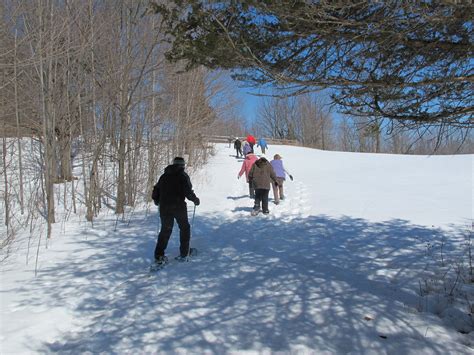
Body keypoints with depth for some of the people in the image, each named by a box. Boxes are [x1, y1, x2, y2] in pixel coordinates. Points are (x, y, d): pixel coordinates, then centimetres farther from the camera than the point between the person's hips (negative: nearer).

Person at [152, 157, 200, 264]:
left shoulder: (164, 176, 11)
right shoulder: (183, 176, -3)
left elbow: (156, 190, 11)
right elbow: (188, 191, -13)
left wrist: (156, 200, 29)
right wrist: (195, 200, 4)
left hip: (164, 207, 4)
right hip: (178, 206, -4)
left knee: (165, 230, 12)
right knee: (184, 228, 15)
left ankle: (159, 256, 5)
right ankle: (183, 253, 17)